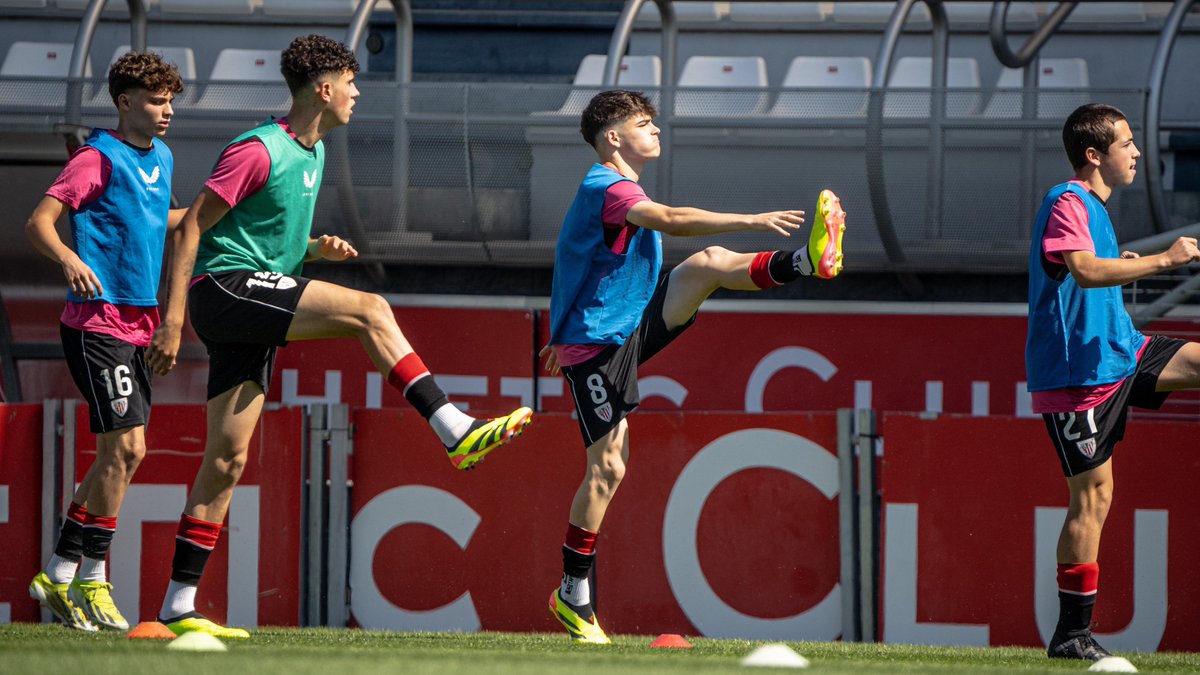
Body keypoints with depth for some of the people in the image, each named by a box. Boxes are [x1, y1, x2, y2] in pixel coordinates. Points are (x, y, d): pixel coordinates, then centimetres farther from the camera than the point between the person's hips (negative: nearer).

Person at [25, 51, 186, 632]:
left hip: (139, 323, 8)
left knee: (120, 454, 8)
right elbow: (39, 223, -17)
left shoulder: (161, 158, 14)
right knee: (125, 448, -11)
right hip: (99, 319, -8)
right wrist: (69, 258, -34)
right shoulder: (99, 158, -10)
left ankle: (58, 576, 16)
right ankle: (91, 580, -2)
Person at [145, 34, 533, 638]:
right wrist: (173, 320, -16)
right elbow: (192, 227, -13)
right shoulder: (258, 151, -12)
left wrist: (317, 248, 6)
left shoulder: (313, 152, 17)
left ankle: (179, 606, 7)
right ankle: (454, 431, -23)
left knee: (228, 458, 6)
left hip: (250, 314, 10)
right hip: (222, 287, -10)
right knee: (369, 311, -21)